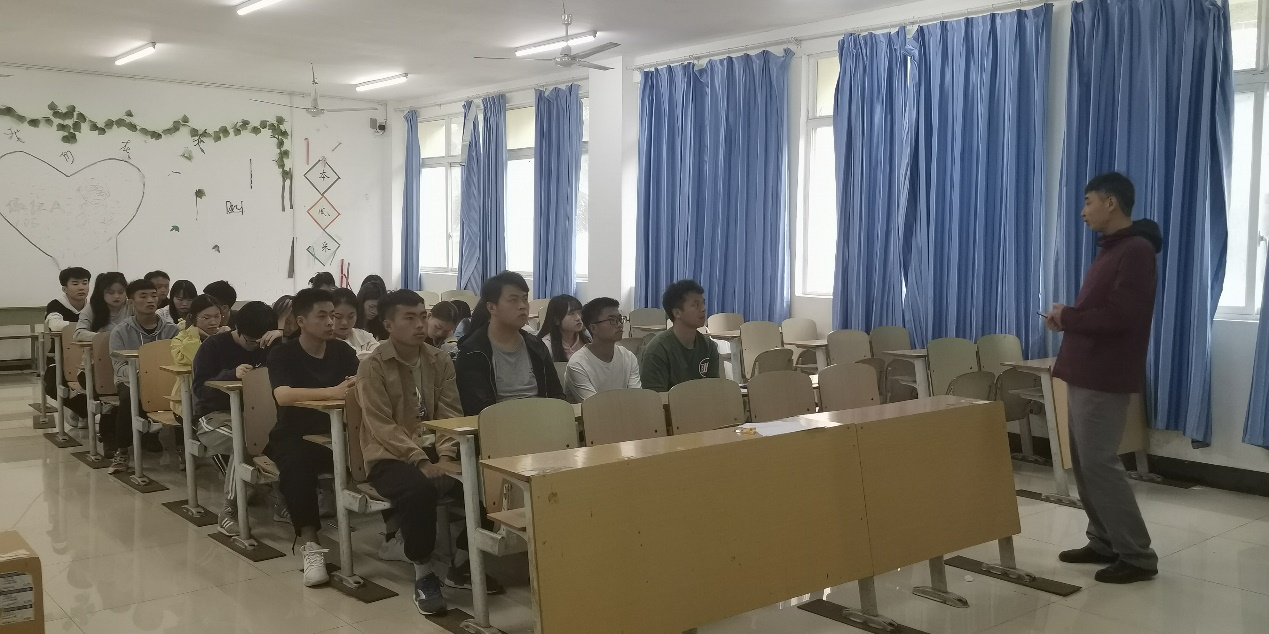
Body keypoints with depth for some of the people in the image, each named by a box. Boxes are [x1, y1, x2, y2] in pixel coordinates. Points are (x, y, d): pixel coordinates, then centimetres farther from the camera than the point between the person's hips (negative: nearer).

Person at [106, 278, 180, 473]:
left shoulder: (172, 330, 4)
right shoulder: (121, 331, -1)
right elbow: (119, 367, -8)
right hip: (131, 382, -1)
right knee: (129, 397, -35)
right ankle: (121, 452, -19)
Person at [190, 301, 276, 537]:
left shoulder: (266, 348, 9)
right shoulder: (213, 346, -5)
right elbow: (199, 388, -12)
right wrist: (232, 374, -28)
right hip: (215, 415, -4)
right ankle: (230, 510, -24)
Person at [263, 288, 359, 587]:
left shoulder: (343, 351, 7)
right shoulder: (282, 353, -5)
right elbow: (283, 396, -23)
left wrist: (359, 387, -28)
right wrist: (332, 391, -33)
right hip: (293, 437, -3)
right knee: (297, 464, -38)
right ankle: (310, 545, -33)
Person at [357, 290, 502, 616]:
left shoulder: (440, 361, 7)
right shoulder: (373, 367, -8)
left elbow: (451, 414, 2)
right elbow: (382, 427, -15)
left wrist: (446, 455, -17)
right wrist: (420, 461, -25)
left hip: (434, 451, 5)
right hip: (389, 457, -5)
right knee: (419, 489, -37)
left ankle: (461, 565, 0)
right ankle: (423, 575, -16)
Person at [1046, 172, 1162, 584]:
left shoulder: (1136, 250, -14)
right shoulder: (1109, 249, 17)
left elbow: (1118, 317, -24)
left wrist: (1067, 317, -11)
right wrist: (1067, 318, 1)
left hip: (1105, 378, -10)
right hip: (1085, 374, 10)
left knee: (1099, 463, -7)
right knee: (1084, 462, 12)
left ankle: (1138, 556, 1)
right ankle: (1104, 542, 21)